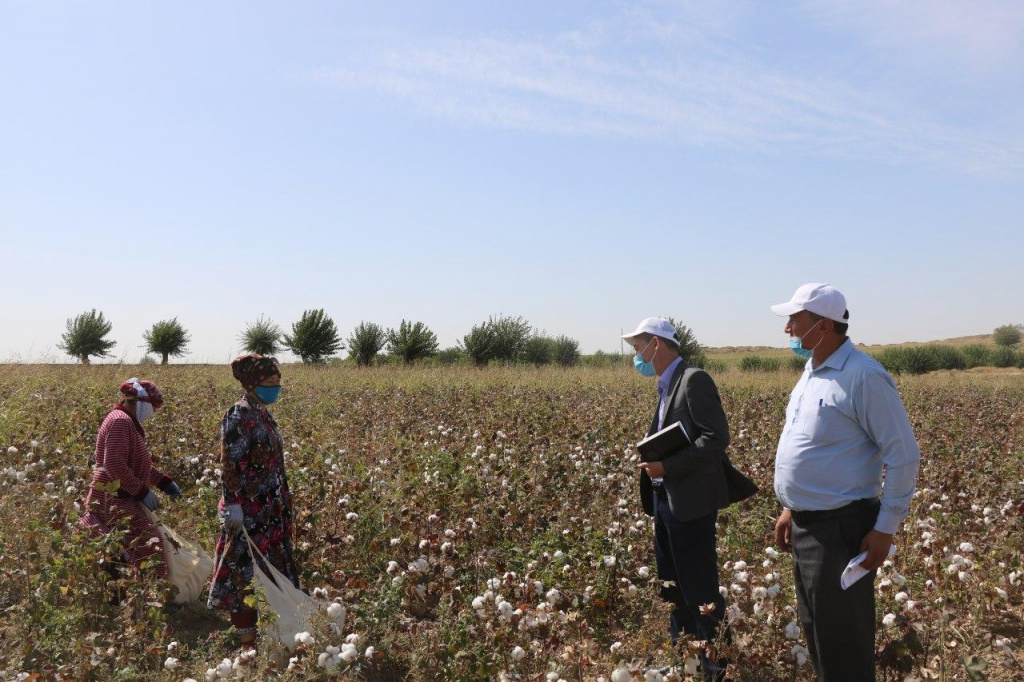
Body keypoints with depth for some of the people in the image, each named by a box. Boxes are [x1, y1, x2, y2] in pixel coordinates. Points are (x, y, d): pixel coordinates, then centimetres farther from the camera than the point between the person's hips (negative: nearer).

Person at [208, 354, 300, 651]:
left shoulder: (264, 415, 11)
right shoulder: (238, 417, -15)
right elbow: (230, 465, -18)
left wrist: (283, 500, 20)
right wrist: (233, 506, -21)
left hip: (271, 510, 9)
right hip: (249, 511, -9)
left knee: (272, 569, 15)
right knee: (247, 571, 1)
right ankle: (247, 642, 11)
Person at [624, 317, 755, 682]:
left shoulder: (694, 379, -14)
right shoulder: (666, 386, 14)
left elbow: (717, 437, -21)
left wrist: (667, 466, -22)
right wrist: (653, 462, 5)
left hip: (691, 502, -10)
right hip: (665, 500, 10)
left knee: (700, 591, 0)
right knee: (673, 587, 19)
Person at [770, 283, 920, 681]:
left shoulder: (863, 375, -18)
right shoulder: (812, 372, 11)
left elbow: (904, 454, -17)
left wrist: (886, 529, -16)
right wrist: (790, 508, 19)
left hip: (840, 529, -9)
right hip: (806, 524, 9)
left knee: (843, 643, 4)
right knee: (816, 631, 21)